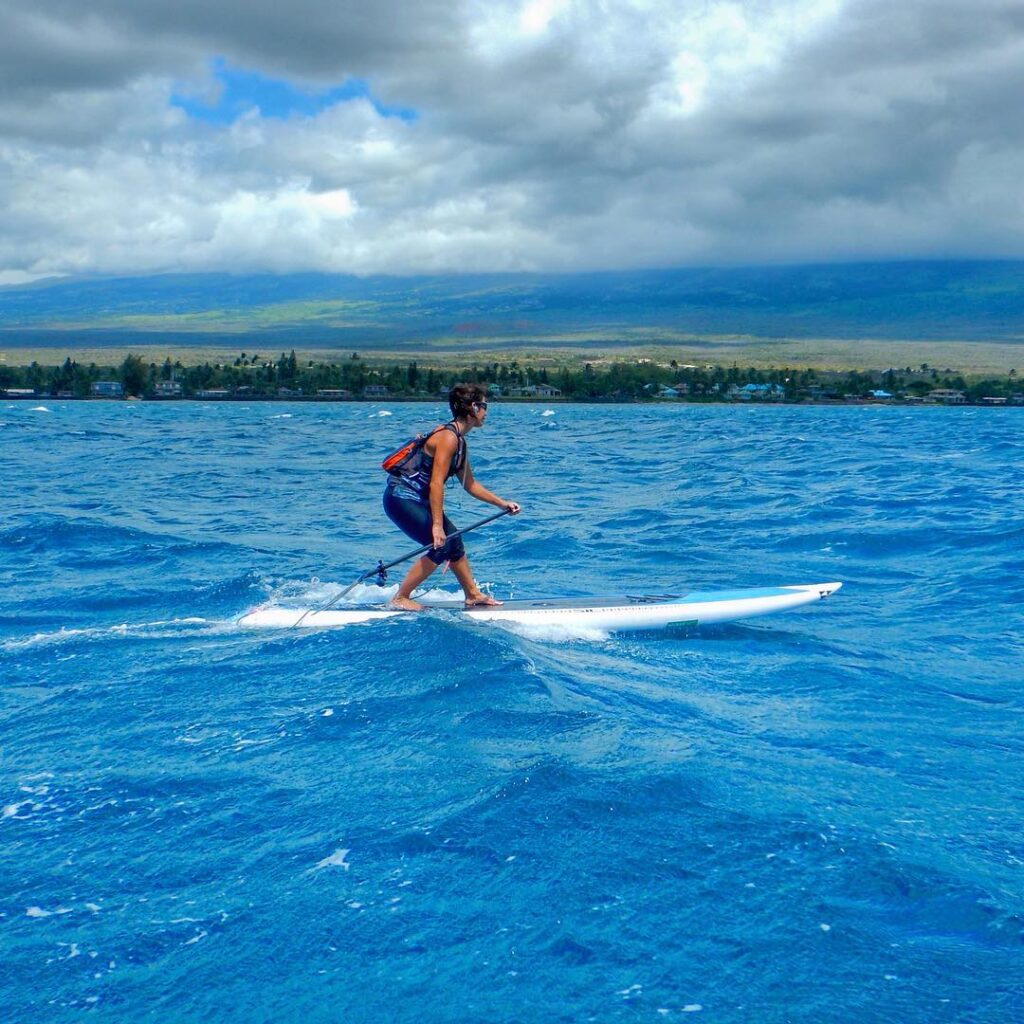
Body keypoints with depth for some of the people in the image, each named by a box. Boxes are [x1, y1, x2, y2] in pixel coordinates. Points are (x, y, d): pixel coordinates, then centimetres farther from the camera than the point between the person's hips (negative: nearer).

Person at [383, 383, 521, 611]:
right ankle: (399, 599, -4)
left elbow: (470, 484, 20)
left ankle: (473, 595, 26)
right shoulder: (448, 437, -19)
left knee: (454, 541, 13)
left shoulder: (459, 441, 12)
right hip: (401, 497, -10)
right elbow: (436, 484, -25)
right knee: (441, 546, -13)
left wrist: (502, 503, 19)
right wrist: (437, 525, -27)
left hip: (416, 499, 10)